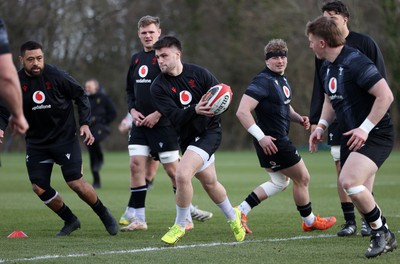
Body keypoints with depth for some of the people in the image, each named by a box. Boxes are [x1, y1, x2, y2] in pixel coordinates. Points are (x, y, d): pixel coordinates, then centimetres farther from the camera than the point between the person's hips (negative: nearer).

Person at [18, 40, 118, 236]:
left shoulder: (56, 76, -14)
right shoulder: (16, 82, -8)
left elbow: (81, 95, -1)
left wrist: (84, 123, -9)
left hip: (65, 137, -3)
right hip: (36, 141, 3)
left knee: (76, 183, -11)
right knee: (39, 187, -5)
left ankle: (105, 215, 14)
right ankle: (70, 221, 17)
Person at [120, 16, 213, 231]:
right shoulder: (136, 59, 13)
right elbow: (130, 89, 22)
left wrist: (158, 114, -17)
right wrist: (133, 110, 4)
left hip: (163, 123, -6)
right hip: (140, 123, 6)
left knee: (172, 169, -1)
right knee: (136, 164, -3)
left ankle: (186, 216, 10)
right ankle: (138, 218, 2)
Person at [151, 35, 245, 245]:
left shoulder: (198, 74, -8)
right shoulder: (158, 87, -8)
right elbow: (175, 116, -19)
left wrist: (213, 109, -27)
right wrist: (195, 110, -38)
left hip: (209, 131, -4)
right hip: (187, 137, 4)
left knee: (182, 174, -22)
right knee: (210, 183, 17)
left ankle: (179, 226, -3)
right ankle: (232, 216, 45)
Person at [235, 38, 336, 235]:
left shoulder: (282, 80, 10)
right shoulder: (263, 82, -20)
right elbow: (242, 112, -27)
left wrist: (299, 118, 5)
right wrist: (261, 137, -29)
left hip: (280, 139, 10)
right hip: (271, 142, -10)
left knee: (280, 182, 21)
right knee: (302, 178, 5)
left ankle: (241, 210, 15)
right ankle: (309, 221, 24)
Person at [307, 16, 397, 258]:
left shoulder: (355, 62, -20)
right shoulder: (326, 68, 9)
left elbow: (386, 95, -24)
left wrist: (365, 128, -24)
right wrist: (321, 126, 10)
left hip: (375, 135, -9)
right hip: (351, 136, 9)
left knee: (349, 181, -26)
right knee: (360, 195, 8)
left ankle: (380, 231, -7)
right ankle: (385, 239, 24)